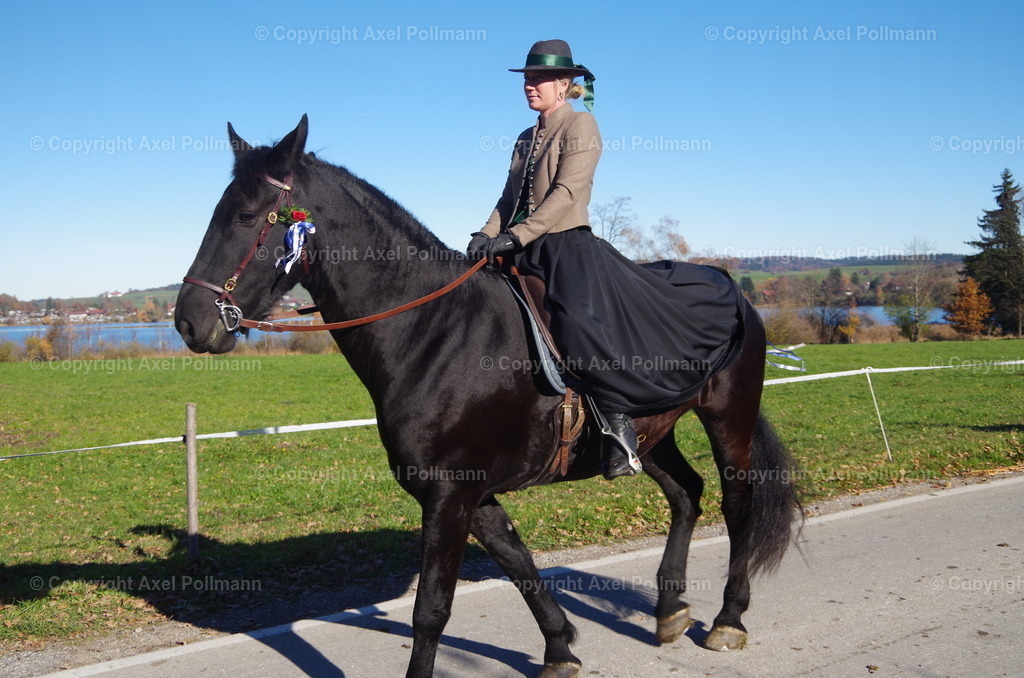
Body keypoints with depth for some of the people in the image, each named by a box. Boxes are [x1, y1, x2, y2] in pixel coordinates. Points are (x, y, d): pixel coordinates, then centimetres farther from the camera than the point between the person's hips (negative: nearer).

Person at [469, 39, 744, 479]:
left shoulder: (580, 124, -1)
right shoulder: (527, 138, 22)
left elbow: (566, 193, -13)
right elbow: (510, 198, 16)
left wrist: (515, 236, -22)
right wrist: (487, 235, -4)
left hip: (569, 247, -8)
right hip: (525, 253, 8)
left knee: (580, 324, -31)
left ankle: (618, 428, -20)